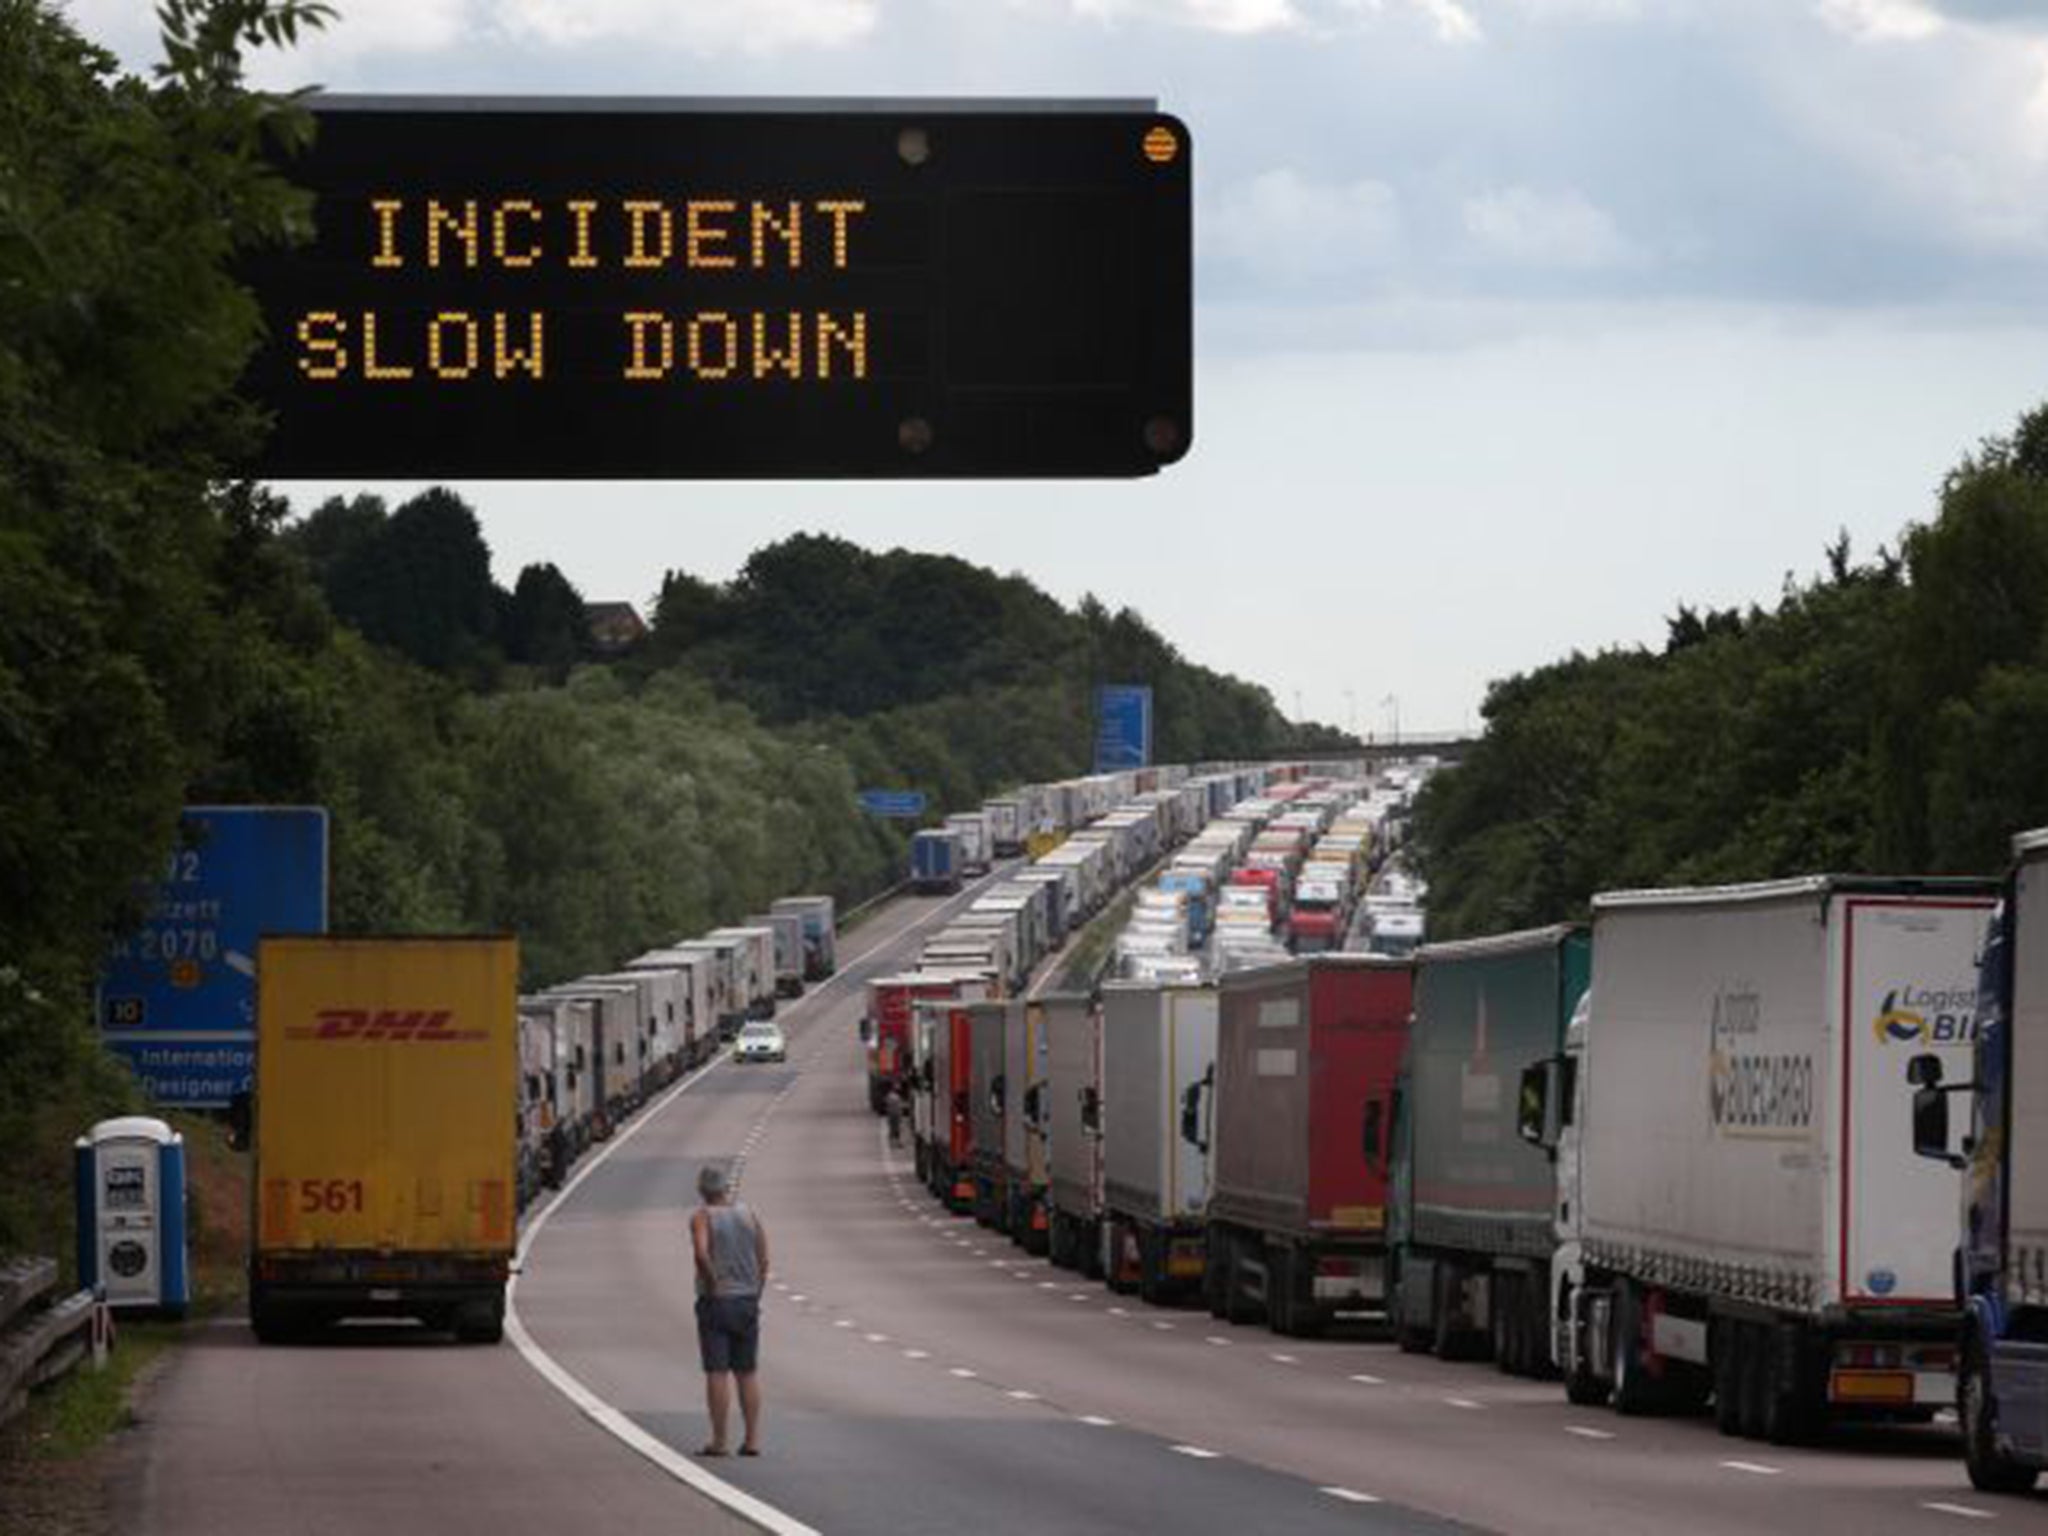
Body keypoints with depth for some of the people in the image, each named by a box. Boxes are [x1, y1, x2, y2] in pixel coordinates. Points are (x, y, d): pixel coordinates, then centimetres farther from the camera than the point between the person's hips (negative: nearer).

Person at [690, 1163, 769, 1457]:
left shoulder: (702, 1217, -7)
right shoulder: (749, 1216, 5)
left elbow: (701, 1253, -24)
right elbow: (764, 1262, 1)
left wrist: (713, 1285, -13)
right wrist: (755, 1294, 9)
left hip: (715, 1302, -4)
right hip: (747, 1301, 4)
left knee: (717, 1373, -2)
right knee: (748, 1372, 10)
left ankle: (719, 1441, -2)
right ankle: (752, 1440, 8)